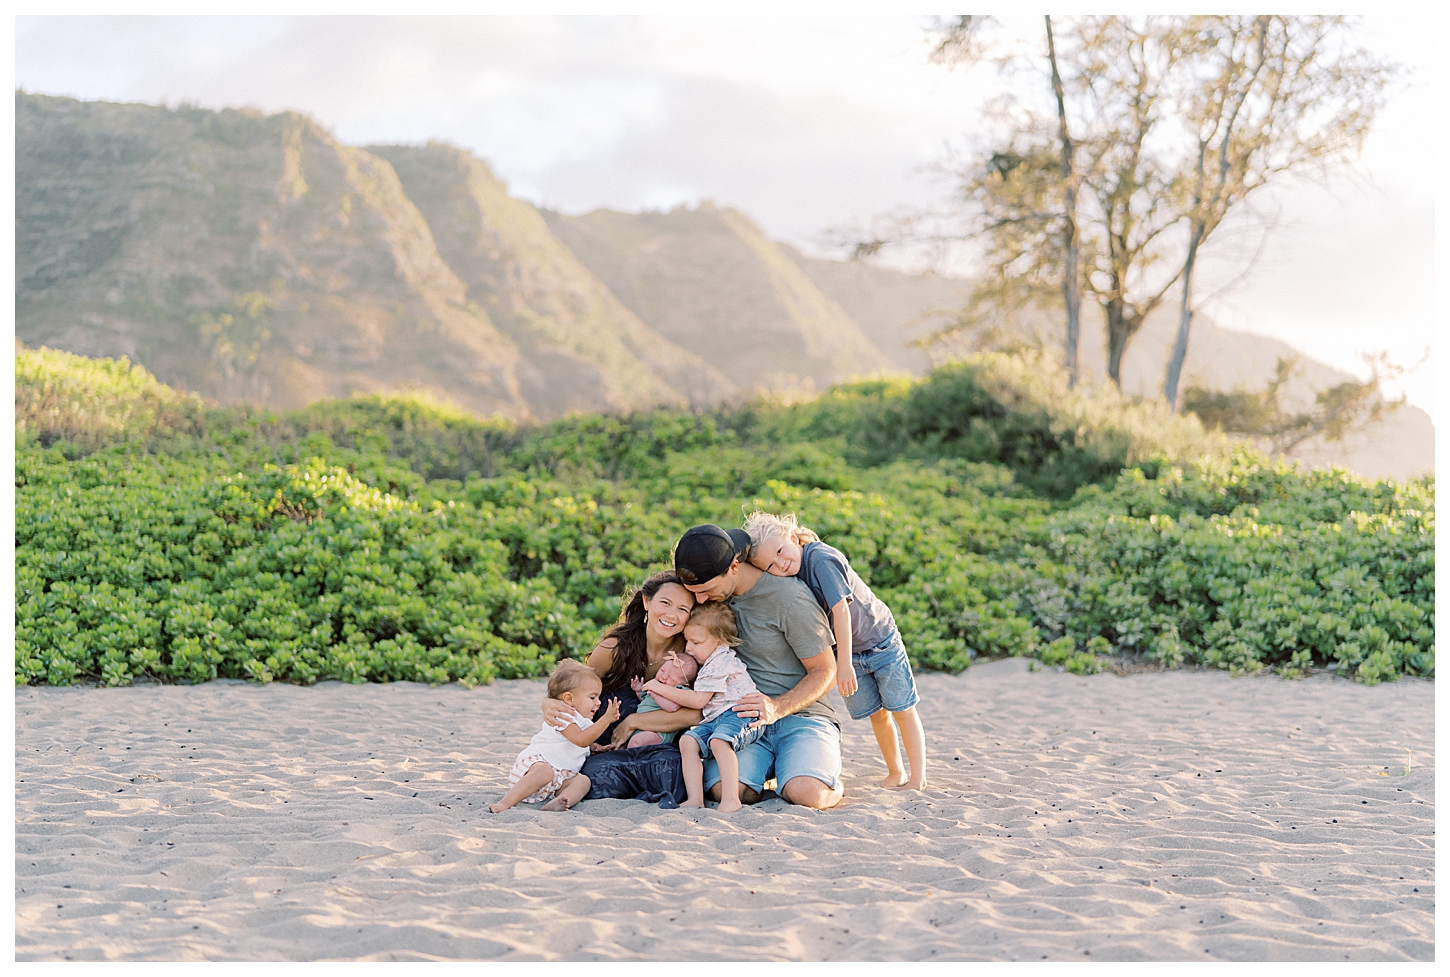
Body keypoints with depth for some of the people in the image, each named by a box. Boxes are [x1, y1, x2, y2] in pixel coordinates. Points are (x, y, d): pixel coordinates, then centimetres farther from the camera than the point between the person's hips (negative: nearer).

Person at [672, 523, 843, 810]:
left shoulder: (790, 600, -16)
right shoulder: (713, 592, 2)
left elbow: (825, 673, -7)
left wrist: (777, 708, -24)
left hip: (800, 714, -4)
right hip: (742, 718, 4)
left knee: (806, 794, -33)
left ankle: (832, 783, 6)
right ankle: (765, 765, 8)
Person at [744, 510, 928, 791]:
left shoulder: (821, 559, -30)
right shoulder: (791, 577, -9)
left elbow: (841, 610, -32)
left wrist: (845, 665, -31)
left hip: (880, 639, -6)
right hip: (848, 652, 6)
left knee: (902, 710, 2)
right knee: (876, 715, 14)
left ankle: (918, 777, 10)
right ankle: (896, 773, 29)